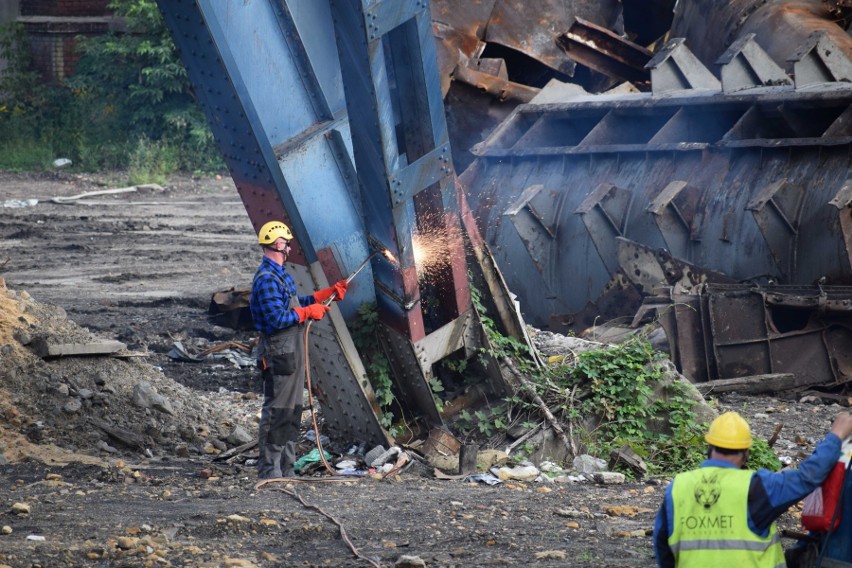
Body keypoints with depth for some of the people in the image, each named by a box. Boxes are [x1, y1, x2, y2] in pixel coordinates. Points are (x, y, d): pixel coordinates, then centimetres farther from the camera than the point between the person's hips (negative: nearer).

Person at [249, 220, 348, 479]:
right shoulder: (266, 279, -18)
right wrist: (309, 312, -13)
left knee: (292, 410, 14)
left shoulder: (279, 274, 15)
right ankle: (269, 470, -1)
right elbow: (278, 318, -24)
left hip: (292, 351, 11)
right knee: (276, 411, -6)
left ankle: (286, 469, 21)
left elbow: (296, 303, 24)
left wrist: (330, 293, 22)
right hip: (279, 353, -11)